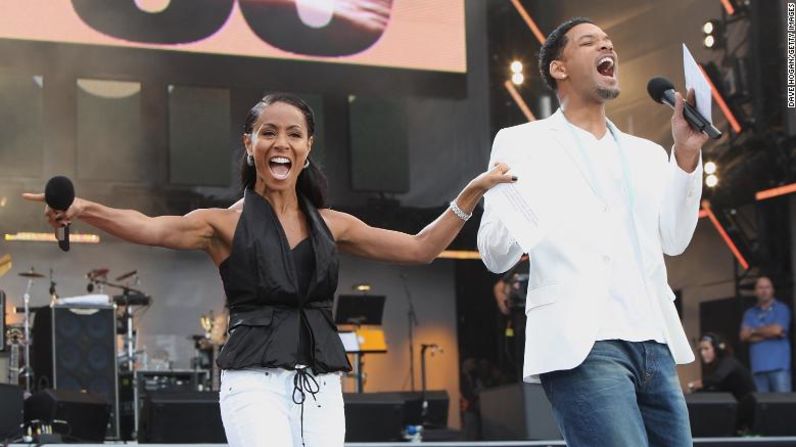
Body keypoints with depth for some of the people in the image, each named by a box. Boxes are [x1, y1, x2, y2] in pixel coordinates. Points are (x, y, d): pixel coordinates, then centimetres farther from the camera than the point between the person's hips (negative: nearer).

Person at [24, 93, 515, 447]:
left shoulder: (332, 224, 15)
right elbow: (150, 228, -15)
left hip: (321, 388, 4)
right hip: (256, 383, -4)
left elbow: (420, 248, 19)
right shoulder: (226, 223, 3)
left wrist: (472, 192, 12)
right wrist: (84, 209, -33)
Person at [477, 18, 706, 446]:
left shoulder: (645, 154, 22)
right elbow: (496, 255, 2)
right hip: (582, 344, -6)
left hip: (654, 345, 6)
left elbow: (673, 240, 11)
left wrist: (686, 153, 3)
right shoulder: (522, 143, 8)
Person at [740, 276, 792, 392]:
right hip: (758, 366, 3)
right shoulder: (749, 313, 17)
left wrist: (755, 331, 5)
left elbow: (777, 330, -9)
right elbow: (744, 336, 4)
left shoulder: (781, 309, 6)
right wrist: (768, 333, -4)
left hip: (778, 365, -3)